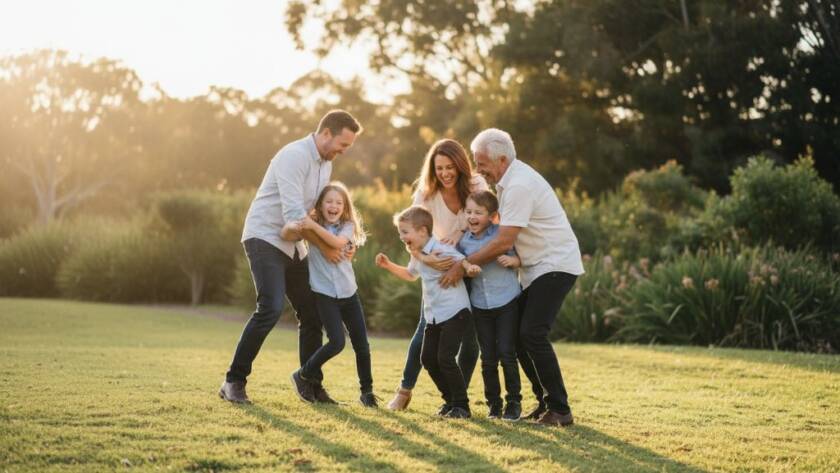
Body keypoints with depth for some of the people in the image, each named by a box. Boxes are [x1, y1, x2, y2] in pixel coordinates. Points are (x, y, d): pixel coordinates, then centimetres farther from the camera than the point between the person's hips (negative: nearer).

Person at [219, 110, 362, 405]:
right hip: (265, 237, -9)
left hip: (293, 245, 9)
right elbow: (294, 216, -24)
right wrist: (324, 247, -16)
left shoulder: (326, 163, 10)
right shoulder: (294, 156, -19)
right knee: (271, 308, -23)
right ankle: (234, 382, -15)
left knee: (311, 313, 7)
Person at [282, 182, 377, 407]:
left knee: (362, 344, 4)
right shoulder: (311, 225, -2)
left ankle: (367, 392, 19)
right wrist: (293, 228, -41)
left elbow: (337, 243, -22)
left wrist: (314, 226, -34)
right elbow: (286, 234, -18)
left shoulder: (347, 226, 0)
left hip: (348, 293, 3)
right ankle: (303, 375, 5)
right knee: (337, 342, -15)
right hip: (324, 294, -3)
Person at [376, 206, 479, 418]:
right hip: (434, 316, 9)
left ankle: (461, 404, -1)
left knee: (445, 358, -14)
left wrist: (470, 267, -41)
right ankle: (450, 400, 20)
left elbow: (464, 261, -17)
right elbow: (410, 274, 32)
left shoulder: (441, 251, -16)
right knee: (428, 357, 6)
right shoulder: (417, 256, 12)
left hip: (454, 312, -9)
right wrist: (389, 265, 19)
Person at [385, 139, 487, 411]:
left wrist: (461, 233, -34)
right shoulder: (426, 194, -16)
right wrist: (426, 259, -44)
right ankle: (404, 391, 9)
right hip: (440, 268, 0)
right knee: (425, 330, -5)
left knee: (469, 335, -3)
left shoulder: (476, 186, -15)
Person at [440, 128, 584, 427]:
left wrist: (463, 265, -18)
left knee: (532, 335, -17)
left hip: (555, 265, -10)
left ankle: (559, 410, -11)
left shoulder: (519, 186, -21)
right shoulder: (509, 180, 10)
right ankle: (545, 403, 12)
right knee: (519, 335, 6)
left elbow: (504, 242, -24)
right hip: (534, 268, 10)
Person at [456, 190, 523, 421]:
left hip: (507, 301, -3)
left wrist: (512, 260, -20)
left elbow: (520, 258, -2)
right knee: (488, 358, 8)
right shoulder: (464, 241, 4)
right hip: (480, 305, 4)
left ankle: (514, 401, 9)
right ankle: (493, 402, 19)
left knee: (506, 353, -3)